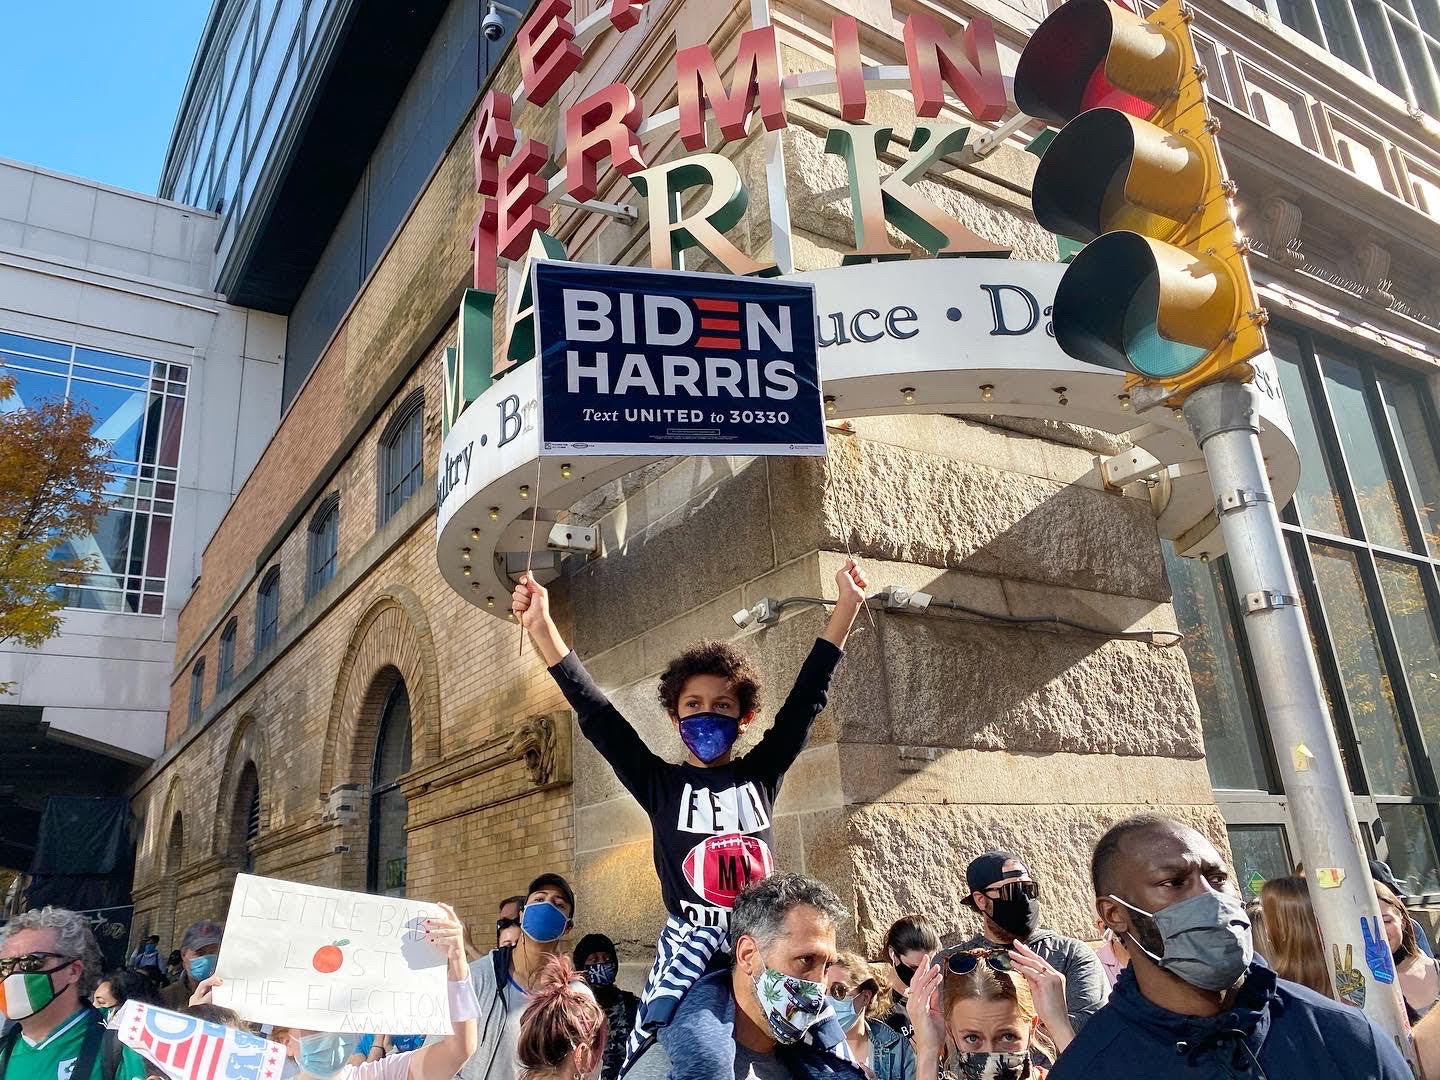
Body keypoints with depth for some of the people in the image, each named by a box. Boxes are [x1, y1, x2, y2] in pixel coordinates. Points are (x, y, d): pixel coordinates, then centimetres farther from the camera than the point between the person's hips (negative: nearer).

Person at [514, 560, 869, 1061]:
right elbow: (595, 713, -2)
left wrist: (847, 605, 0)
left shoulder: (760, 774, 8)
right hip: (688, 947, -2)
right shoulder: (661, 784, 4)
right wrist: (541, 626, -9)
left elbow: (808, 696, 4)